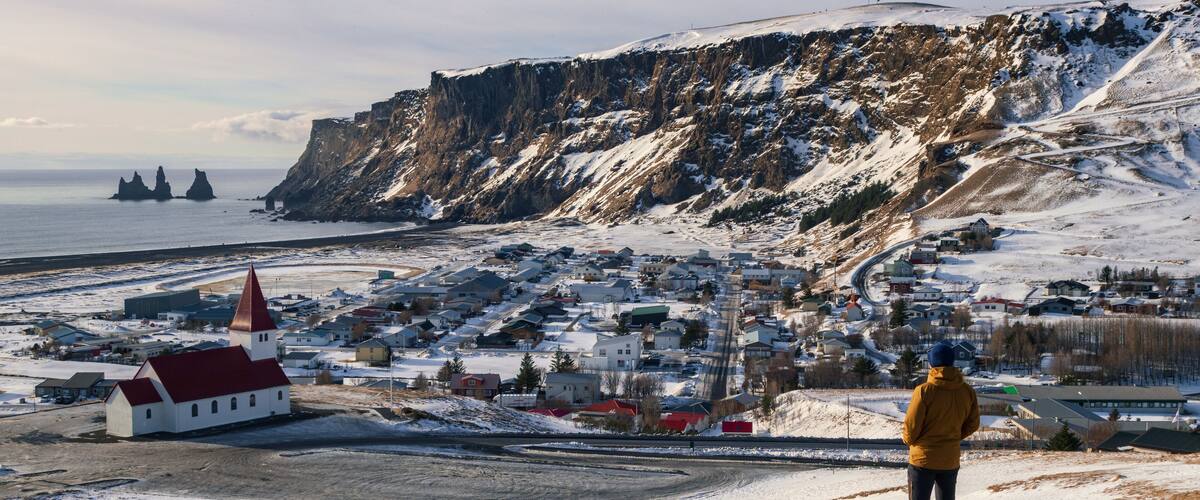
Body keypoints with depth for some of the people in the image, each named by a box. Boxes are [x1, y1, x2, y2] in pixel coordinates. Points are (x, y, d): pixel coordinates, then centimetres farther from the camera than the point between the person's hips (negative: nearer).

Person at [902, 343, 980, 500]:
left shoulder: (924, 390, -18)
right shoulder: (967, 391, -3)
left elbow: (911, 424, -14)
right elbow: (972, 424, 6)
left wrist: (909, 440, 7)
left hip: (923, 459, -4)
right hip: (951, 460, 4)